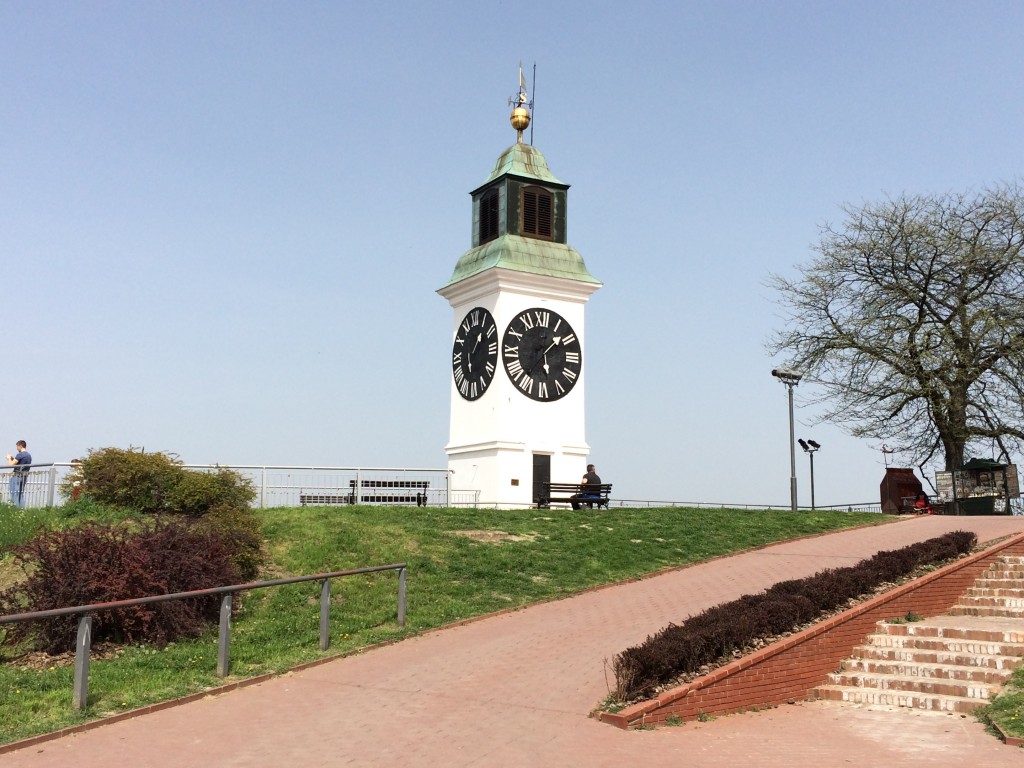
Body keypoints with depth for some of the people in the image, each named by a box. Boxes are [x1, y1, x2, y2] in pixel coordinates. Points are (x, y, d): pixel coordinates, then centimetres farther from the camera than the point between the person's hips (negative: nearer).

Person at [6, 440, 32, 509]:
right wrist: (13, 459, 20)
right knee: (21, 493, 12)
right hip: (24, 476, 8)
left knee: (15, 493, -4)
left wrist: (9, 458, 3)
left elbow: (12, 464, -16)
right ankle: (22, 507, 11)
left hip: (17, 476, -8)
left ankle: (16, 508, -7)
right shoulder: (29, 455, 13)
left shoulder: (20, 455, -14)